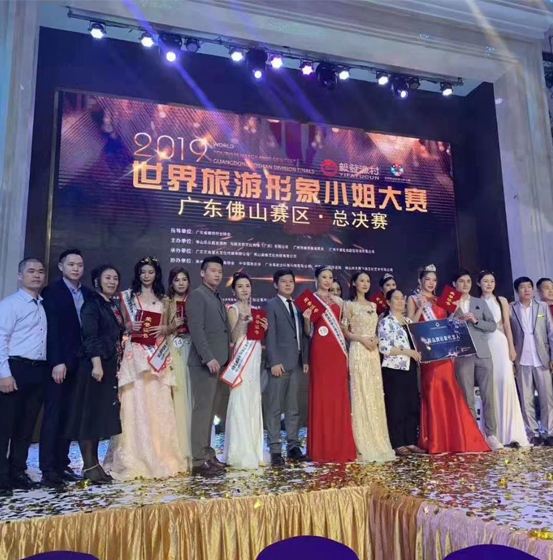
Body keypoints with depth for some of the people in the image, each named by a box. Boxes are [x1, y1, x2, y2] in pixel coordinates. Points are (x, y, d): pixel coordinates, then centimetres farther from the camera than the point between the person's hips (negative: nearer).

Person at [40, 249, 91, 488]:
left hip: (79, 363, 5)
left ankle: (62, 465, 16)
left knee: (69, 417, 8)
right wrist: (57, 362, -17)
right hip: (59, 363, -5)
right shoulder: (51, 291, -3)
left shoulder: (88, 294, 11)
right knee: (53, 416, -1)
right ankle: (48, 469, 5)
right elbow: (51, 329, -11)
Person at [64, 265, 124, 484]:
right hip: (95, 365, -8)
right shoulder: (92, 304, -7)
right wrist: (96, 363, -25)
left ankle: (94, 462, 19)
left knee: (102, 414, 11)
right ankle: (89, 465, 5)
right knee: (90, 413, -2)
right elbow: (90, 337, -17)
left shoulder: (113, 306, 16)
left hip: (111, 366, 8)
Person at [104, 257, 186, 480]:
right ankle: (134, 459, 0)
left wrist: (161, 329, -5)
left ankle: (160, 458, 10)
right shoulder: (128, 296, 8)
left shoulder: (163, 299, 15)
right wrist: (131, 327, -14)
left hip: (158, 355, 3)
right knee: (135, 403, -7)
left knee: (159, 405, 1)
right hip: (135, 354, -2)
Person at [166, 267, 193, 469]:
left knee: (191, 397, 1)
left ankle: (192, 449, 10)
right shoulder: (166, 303, 5)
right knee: (177, 397, -5)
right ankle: (178, 450, 4)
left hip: (191, 351, 2)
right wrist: (173, 326, -14)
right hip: (173, 352, -2)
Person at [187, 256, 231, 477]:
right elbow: (196, 329, -16)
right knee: (202, 409, -6)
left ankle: (207, 454, 19)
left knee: (210, 410, 12)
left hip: (219, 361, 9)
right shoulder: (197, 295, -6)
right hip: (205, 362, -8)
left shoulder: (218, 299, 21)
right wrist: (209, 358, -22)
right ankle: (199, 460, 0)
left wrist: (225, 358, 12)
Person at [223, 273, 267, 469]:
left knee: (254, 405, 10)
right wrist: (240, 320, -28)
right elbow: (234, 338, -14)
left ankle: (253, 452, 19)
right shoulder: (233, 309, -4)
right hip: (242, 359, -7)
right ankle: (241, 455, 0)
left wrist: (264, 330, -1)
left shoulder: (253, 310, 16)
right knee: (241, 405, -7)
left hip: (255, 359, 7)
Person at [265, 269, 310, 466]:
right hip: (280, 362, -6)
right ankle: (275, 450, 3)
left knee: (293, 407, 10)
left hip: (297, 362, 6)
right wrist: (274, 362, -16)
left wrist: (305, 359, 9)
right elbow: (270, 336, -9)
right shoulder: (271, 305, -1)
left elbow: (303, 334, 16)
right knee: (274, 408, -2)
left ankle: (293, 446, 17)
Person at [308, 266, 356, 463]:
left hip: (337, 350, 5)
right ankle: (322, 448, 7)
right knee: (321, 395, -2)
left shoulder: (338, 301, 16)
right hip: (320, 350, -5)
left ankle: (340, 447, 14)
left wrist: (345, 351, 11)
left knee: (339, 396, 5)